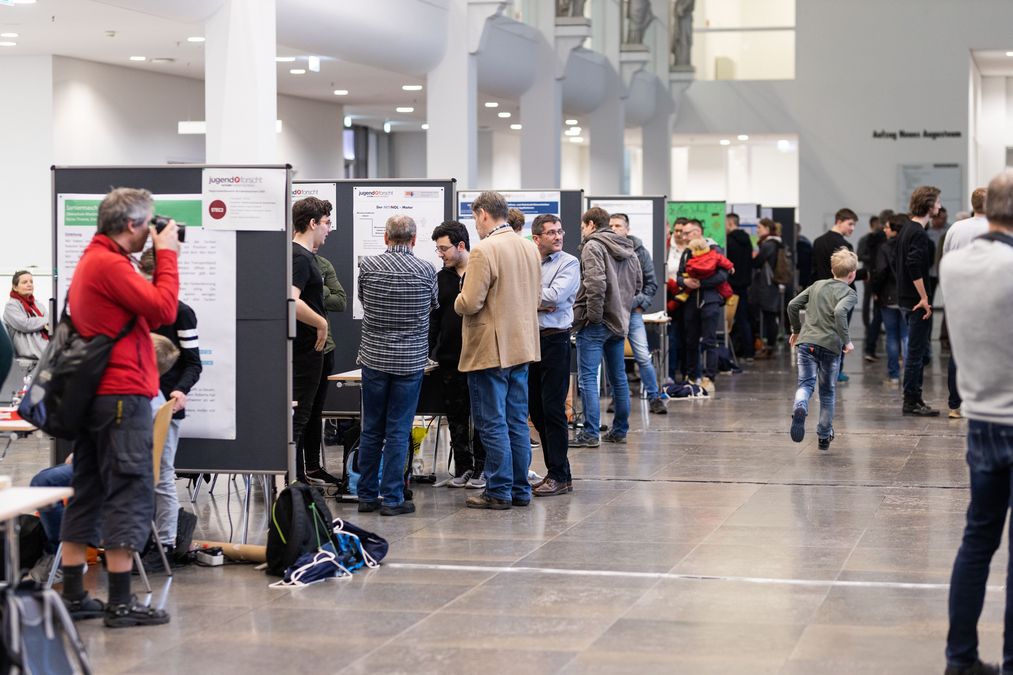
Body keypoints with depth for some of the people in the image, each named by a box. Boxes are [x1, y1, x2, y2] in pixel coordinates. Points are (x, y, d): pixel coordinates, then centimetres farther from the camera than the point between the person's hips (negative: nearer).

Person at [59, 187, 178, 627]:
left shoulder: (92, 261, 17)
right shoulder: (110, 264, -15)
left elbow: (146, 310, 18)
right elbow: (164, 309, -19)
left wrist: (159, 259, 11)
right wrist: (166, 254, -9)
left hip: (94, 394, 10)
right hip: (123, 394, -10)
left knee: (88, 493, 12)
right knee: (130, 494, -6)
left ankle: (73, 596, 15)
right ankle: (120, 604, -5)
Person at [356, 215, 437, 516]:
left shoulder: (368, 266, -3)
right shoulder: (426, 271, -6)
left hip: (374, 358, 2)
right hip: (410, 361, -2)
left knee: (371, 429, 10)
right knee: (398, 431, 2)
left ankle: (367, 496, 16)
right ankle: (392, 499, 2)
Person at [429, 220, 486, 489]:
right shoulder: (441, 278, 11)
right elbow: (434, 317, 15)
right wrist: (430, 350, 7)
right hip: (450, 358, 5)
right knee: (456, 416, 8)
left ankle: (481, 467, 11)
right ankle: (463, 466, 15)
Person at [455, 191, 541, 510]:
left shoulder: (484, 251, -17)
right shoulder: (530, 248, 8)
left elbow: (469, 304, -20)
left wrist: (457, 302, 1)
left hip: (490, 349, -8)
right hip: (522, 347, 8)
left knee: (493, 425, -1)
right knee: (517, 422, 13)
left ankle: (499, 492, 3)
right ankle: (520, 490, 17)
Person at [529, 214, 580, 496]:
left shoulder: (569, 263, -2)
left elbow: (556, 295, -17)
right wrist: (538, 304, -13)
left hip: (555, 340, -5)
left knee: (553, 408, -6)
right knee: (536, 409, 8)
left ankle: (560, 476, -2)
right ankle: (554, 471, 17)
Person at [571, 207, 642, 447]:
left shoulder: (593, 246, -11)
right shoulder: (628, 249, 14)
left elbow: (595, 282, -23)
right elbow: (638, 283, 18)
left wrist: (593, 314, -17)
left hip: (595, 322, -8)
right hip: (620, 321, 8)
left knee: (587, 377, -5)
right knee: (618, 377, 15)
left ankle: (590, 433, -8)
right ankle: (620, 430, 21)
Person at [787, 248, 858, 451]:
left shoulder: (817, 285, 16)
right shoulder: (849, 293, -1)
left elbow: (793, 305, 13)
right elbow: (839, 312, -21)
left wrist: (796, 330, 26)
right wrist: (846, 341, -15)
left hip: (807, 342, 3)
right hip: (830, 345, -3)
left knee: (805, 383, -2)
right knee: (827, 391, 13)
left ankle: (800, 408, -37)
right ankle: (824, 436, 21)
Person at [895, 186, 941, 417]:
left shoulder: (905, 230, 15)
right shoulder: (919, 234, -16)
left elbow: (897, 264, 21)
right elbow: (915, 267, -25)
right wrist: (924, 298, -21)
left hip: (905, 298, 10)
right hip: (917, 301, -10)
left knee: (916, 350, 15)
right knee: (916, 351, -5)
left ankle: (913, 399, 18)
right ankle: (912, 402, -2)